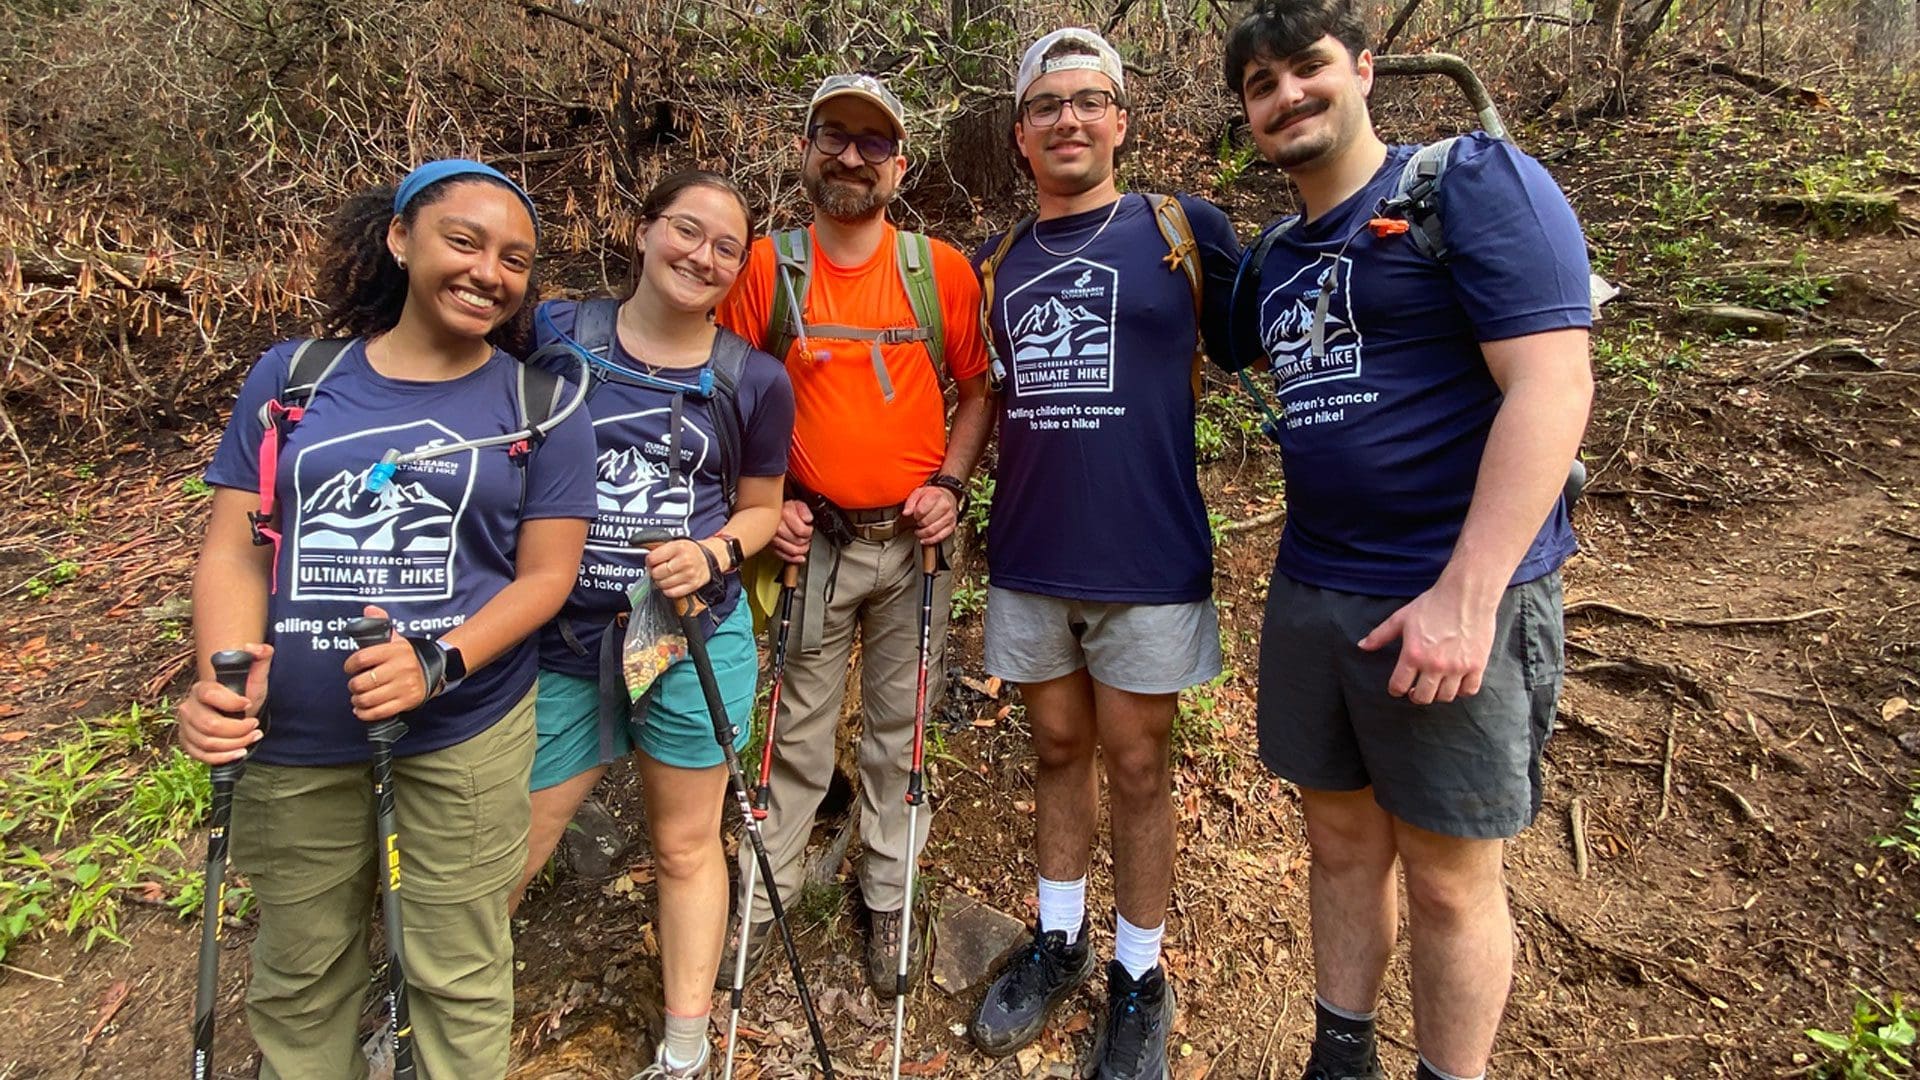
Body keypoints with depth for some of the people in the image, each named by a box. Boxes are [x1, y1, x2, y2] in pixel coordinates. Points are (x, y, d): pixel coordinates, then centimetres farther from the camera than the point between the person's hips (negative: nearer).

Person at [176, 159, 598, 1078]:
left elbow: (544, 574, -5)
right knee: (298, 980, 20)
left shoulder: (540, 406, -1)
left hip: (465, 734, -2)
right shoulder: (291, 378, 4)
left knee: (459, 979, 11)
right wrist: (226, 676, -16)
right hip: (293, 740, 2)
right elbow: (233, 551, 2)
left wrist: (438, 663, -20)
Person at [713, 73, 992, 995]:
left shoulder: (943, 269, -1)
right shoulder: (765, 268, -2)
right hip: (811, 539, 0)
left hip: (915, 540, 1)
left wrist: (951, 482, -8)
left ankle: (890, 899, 29)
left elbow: (977, 390, 5)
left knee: (899, 729, 12)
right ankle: (766, 894, 28)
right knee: (799, 728, 11)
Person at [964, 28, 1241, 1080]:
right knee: (1058, 749, 16)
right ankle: (1057, 941, 35)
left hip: (1146, 559, -3)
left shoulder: (1183, 230, -2)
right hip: (1029, 559, 4)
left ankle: (1138, 977, 27)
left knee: (1136, 766, 8)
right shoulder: (998, 264, 10)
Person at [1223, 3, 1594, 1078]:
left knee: (1450, 880, 7)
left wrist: (1465, 596, -23)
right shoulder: (1280, 256, 13)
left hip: (1456, 602, -6)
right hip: (1311, 596, 7)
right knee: (1344, 844, 17)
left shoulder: (1475, 182, -7)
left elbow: (1552, 385, -17)